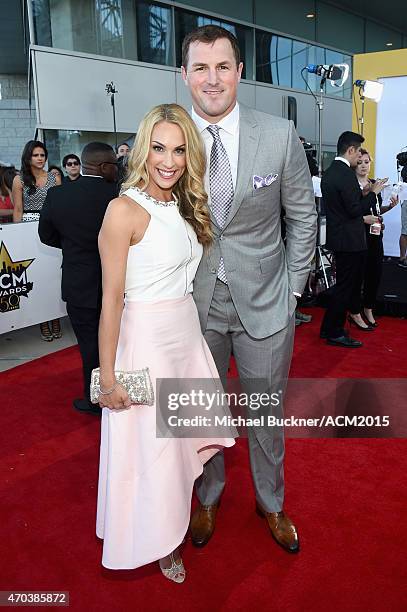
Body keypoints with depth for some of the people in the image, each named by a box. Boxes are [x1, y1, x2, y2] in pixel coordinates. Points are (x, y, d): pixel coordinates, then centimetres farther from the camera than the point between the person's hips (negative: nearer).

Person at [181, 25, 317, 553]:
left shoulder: (280, 135, -6)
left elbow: (302, 216, 2)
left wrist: (292, 288, 0)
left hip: (265, 301, 0)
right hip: (195, 304, 1)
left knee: (267, 410, 15)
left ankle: (271, 502, 41)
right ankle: (208, 496, 43)